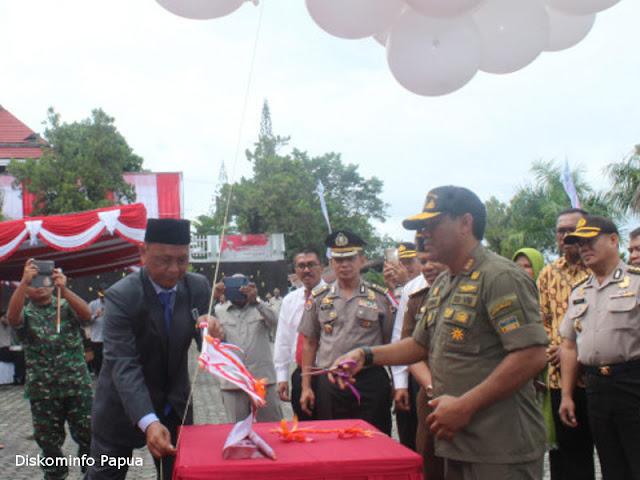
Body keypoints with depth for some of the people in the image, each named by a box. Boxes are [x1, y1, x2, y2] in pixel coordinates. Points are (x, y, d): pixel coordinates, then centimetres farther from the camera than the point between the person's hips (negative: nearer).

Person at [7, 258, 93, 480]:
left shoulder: (66, 306, 4)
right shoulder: (26, 314, 5)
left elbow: (86, 315, -17)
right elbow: (13, 317, -19)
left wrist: (64, 289, -30)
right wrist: (24, 282, -30)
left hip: (78, 386, -1)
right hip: (42, 391, 1)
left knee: (88, 436, 3)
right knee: (49, 442, 11)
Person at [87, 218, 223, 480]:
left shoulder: (198, 287, -7)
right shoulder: (120, 297, -21)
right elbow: (123, 365, -28)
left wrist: (213, 332, -29)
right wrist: (148, 422, -41)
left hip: (175, 405, 4)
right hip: (123, 406, -3)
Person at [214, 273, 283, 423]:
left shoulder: (259, 307, 11)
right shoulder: (220, 310, 11)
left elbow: (273, 321, -9)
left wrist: (256, 301, -25)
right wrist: (212, 299, -14)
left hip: (263, 378, 0)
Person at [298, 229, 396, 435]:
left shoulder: (380, 298, 5)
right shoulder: (318, 298, 9)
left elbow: (391, 344, 6)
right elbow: (309, 343, 11)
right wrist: (306, 387, 7)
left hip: (370, 381, -1)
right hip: (329, 382, 1)